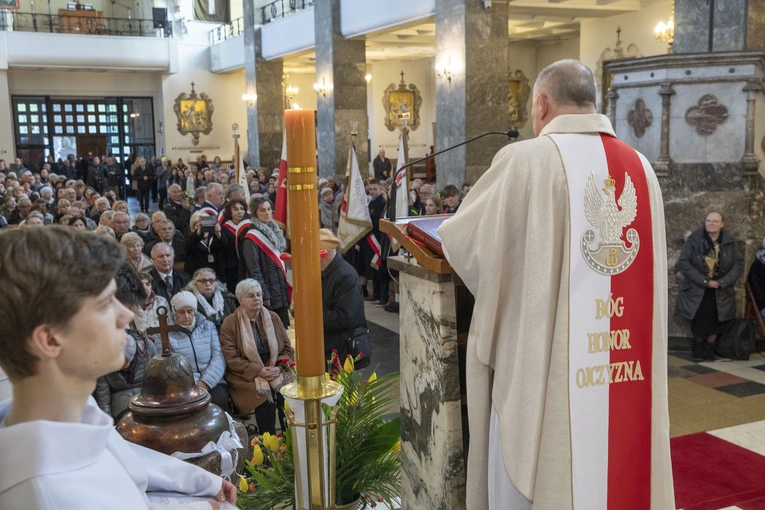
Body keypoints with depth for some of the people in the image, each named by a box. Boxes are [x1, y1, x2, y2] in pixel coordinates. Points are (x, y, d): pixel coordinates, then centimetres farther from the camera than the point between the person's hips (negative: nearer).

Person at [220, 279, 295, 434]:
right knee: (264, 394, -31)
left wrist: (279, 367, -10)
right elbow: (231, 358, -8)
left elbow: (288, 349, 10)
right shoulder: (230, 323, -1)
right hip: (246, 377, -3)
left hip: (276, 373, 3)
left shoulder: (273, 318, 11)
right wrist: (258, 371, -18)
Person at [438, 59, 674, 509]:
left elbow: (461, 240, -3)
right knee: (618, 474, 18)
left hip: (543, 371, -5)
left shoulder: (525, 160, -11)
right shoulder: (642, 169, 4)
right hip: (630, 374, 5)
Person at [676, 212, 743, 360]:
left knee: (716, 319, 0)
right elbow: (684, 262, -14)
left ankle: (709, 347, 22)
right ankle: (698, 346, 29)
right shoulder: (694, 239, -9)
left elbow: (739, 264, -3)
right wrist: (704, 281, -18)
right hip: (697, 290, -1)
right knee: (699, 319, 5)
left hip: (720, 291, 1)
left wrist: (723, 282, -15)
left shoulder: (729, 242, -2)